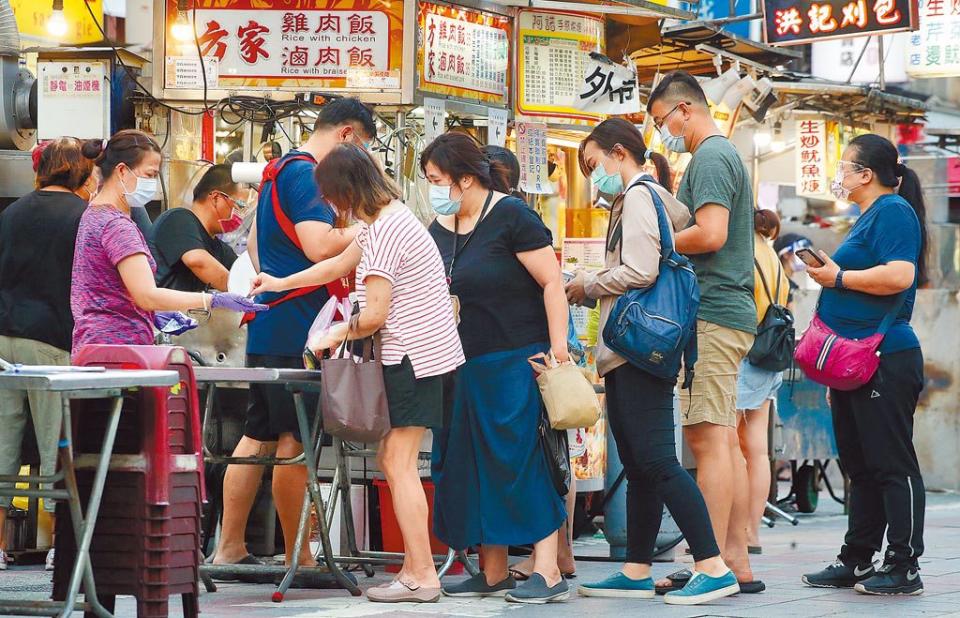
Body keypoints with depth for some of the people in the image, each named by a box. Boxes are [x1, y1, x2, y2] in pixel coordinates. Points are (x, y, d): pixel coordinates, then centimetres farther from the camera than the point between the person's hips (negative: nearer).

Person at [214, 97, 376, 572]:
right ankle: (298, 560, -3)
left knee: (258, 435, 11)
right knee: (295, 439, -6)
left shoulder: (281, 169, 20)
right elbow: (320, 246, -23)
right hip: (295, 331, -10)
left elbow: (254, 241, 30)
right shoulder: (305, 173, -13)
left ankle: (229, 548, 14)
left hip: (269, 325, 10)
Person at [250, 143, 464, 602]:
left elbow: (375, 314, -19)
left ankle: (421, 576, -10)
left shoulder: (383, 232, -17)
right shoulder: (390, 218, 16)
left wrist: (341, 333, 1)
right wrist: (280, 285, 36)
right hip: (426, 353, 10)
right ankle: (415, 564, 12)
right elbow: (339, 265, 30)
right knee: (391, 459, 11)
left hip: (414, 356, -10)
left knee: (398, 463, -9)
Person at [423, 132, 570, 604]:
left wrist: (558, 348, -19)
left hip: (518, 362, -8)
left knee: (521, 463, -9)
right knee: (471, 467, 7)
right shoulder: (440, 230, 11)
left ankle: (547, 573, -6)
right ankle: (493, 573, 14)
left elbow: (552, 282, -12)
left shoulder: (510, 217, -11)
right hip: (467, 366, 8)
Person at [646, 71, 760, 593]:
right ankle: (736, 560, 12)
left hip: (710, 314, -11)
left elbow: (710, 234, -20)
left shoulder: (710, 158, -9)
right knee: (724, 438, 10)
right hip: (730, 313, 11)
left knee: (707, 437, -12)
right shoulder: (725, 154, 22)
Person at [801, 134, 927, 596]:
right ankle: (857, 561, 17)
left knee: (892, 465, -8)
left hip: (884, 363, -11)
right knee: (860, 467, 12)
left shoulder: (893, 211, -10)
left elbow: (899, 275, -25)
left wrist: (838, 277, -16)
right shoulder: (869, 217, 21)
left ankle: (904, 567, -6)